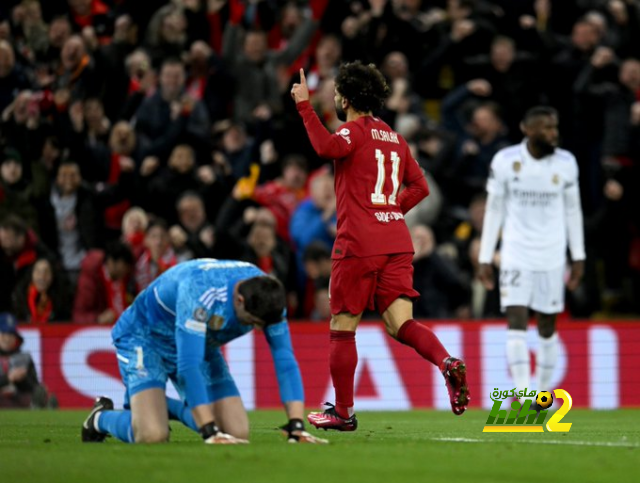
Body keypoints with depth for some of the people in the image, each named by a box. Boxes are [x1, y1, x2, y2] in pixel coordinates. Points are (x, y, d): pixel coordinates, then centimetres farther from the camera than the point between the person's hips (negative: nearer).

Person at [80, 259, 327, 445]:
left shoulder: (267, 297, -21)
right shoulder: (200, 291, -40)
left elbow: (285, 361, -19)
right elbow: (188, 366, -42)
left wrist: (297, 427, -30)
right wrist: (211, 432, -45)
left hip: (202, 345, 6)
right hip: (147, 339, -6)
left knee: (238, 432, -7)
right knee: (152, 435, -27)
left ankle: (169, 408, 19)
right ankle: (102, 417, 7)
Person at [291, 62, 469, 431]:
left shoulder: (356, 130, -5)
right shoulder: (395, 138, 18)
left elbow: (328, 147, -27)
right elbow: (419, 186, 22)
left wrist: (305, 106, -19)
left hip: (358, 245, -6)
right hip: (397, 242, 6)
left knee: (343, 328, 5)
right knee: (401, 324, -2)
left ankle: (343, 412, 11)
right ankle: (448, 363, -29)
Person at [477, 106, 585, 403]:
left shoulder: (566, 163, -1)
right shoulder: (505, 161, -6)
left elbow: (572, 210, 8)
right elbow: (494, 210, 2)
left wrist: (578, 257, 6)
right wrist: (485, 258, 1)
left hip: (552, 255, 2)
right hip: (516, 254, -2)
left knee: (547, 325, 7)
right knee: (516, 321, -11)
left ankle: (543, 391, 20)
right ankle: (522, 397, -14)